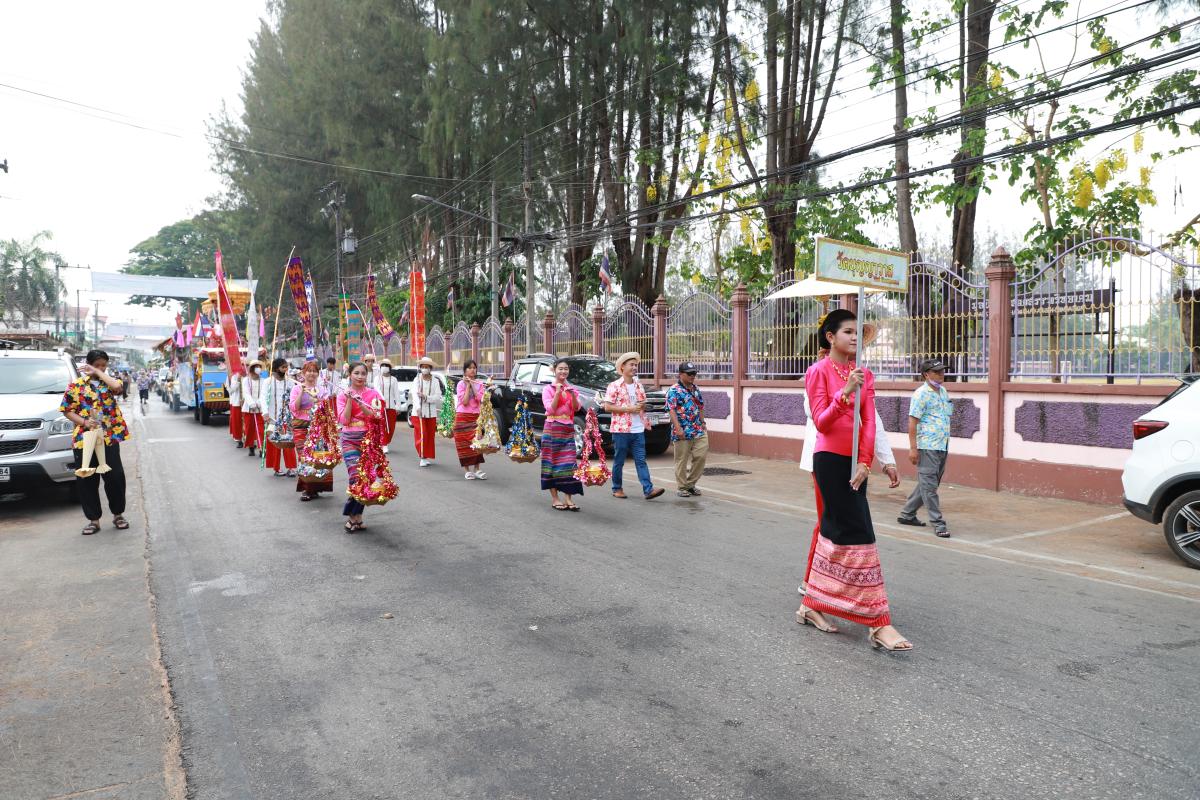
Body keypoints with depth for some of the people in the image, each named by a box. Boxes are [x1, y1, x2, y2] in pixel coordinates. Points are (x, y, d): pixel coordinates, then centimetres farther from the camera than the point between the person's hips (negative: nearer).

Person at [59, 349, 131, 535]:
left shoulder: (109, 382, 8)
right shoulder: (76, 385, 5)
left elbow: (118, 387, -17)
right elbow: (67, 410, 4)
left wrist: (99, 373, -8)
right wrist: (84, 422, -11)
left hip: (109, 437, 0)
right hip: (84, 439, 0)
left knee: (115, 477, 1)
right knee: (86, 480, 4)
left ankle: (118, 514, 18)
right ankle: (94, 519, 14)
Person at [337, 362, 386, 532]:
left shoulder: (373, 394, 5)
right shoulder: (343, 394, 4)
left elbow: (376, 417, -7)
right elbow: (344, 420, -5)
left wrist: (360, 403, -16)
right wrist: (350, 399, -11)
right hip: (350, 440, -2)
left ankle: (355, 515, 14)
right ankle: (356, 516, 0)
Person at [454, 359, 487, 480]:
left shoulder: (479, 384, 7)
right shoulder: (461, 384, -1)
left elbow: (480, 400, -8)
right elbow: (464, 402, -12)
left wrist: (472, 385, -9)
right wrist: (468, 385, -10)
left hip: (476, 417, 2)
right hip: (463, 417, -2)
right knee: (464, 444, 0)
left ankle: (477, 469, 6)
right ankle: (468, 470, 6)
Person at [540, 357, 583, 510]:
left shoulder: (572, 389, 13)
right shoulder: (548, 389, 0)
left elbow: (577, 408, -1)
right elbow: (550, 409, -11)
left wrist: (572, 394, -16)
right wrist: (558, 393, -16)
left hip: (568, 429, 4)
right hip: (553, 429, -4)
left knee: (569, 463, -1)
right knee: (554, 462, -2)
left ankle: (568, 498, 1)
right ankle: (554, 498, 3)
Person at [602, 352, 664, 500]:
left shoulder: (639, 386, 14)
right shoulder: (614, 386, -5)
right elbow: (607, 407, -10)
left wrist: (643, 406, -3)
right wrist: (628, 409, -15)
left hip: (638, 430, 5)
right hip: (621, 429, -5)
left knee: (641, 460, -1)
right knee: (619, 461, 5)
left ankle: (648, 490, -7)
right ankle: (617, 489, 18)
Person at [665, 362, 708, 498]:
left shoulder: (696, 389, 14)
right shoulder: (674, 391, -8)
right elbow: (671, 410, -16)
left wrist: (703, 423, 16)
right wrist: (678, 428, -23)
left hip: (699, 430, 6)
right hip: (683, 431, -6)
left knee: (701, 456, 0)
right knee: (682, 460, 2)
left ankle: (691, 483, 16)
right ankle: (682, 487, 13)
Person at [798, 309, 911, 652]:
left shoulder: (865, 374, 11)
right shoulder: (818, 371, -5)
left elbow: (869, 422, 4)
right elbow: (821, 421, -13)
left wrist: (864, 462, -6)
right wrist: (845, 391, -25)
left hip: (855, 461, 7)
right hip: (830, 459, -7)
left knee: (835, 532, 12)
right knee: (857, 535, -9)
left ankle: (812, 605, 25)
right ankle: (878, 624, -6)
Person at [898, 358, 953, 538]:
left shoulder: (943, 391, 15)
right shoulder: (921, 394, -10)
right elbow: (912, 422, -13)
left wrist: (946, 443, 20)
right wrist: (913, 448, -17)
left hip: (943, 446, 9)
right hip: (927, 446, -9)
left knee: (927, 483, 14)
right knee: (929, 485, -3)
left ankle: (907, 514, 25)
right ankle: (938, 523, 0)